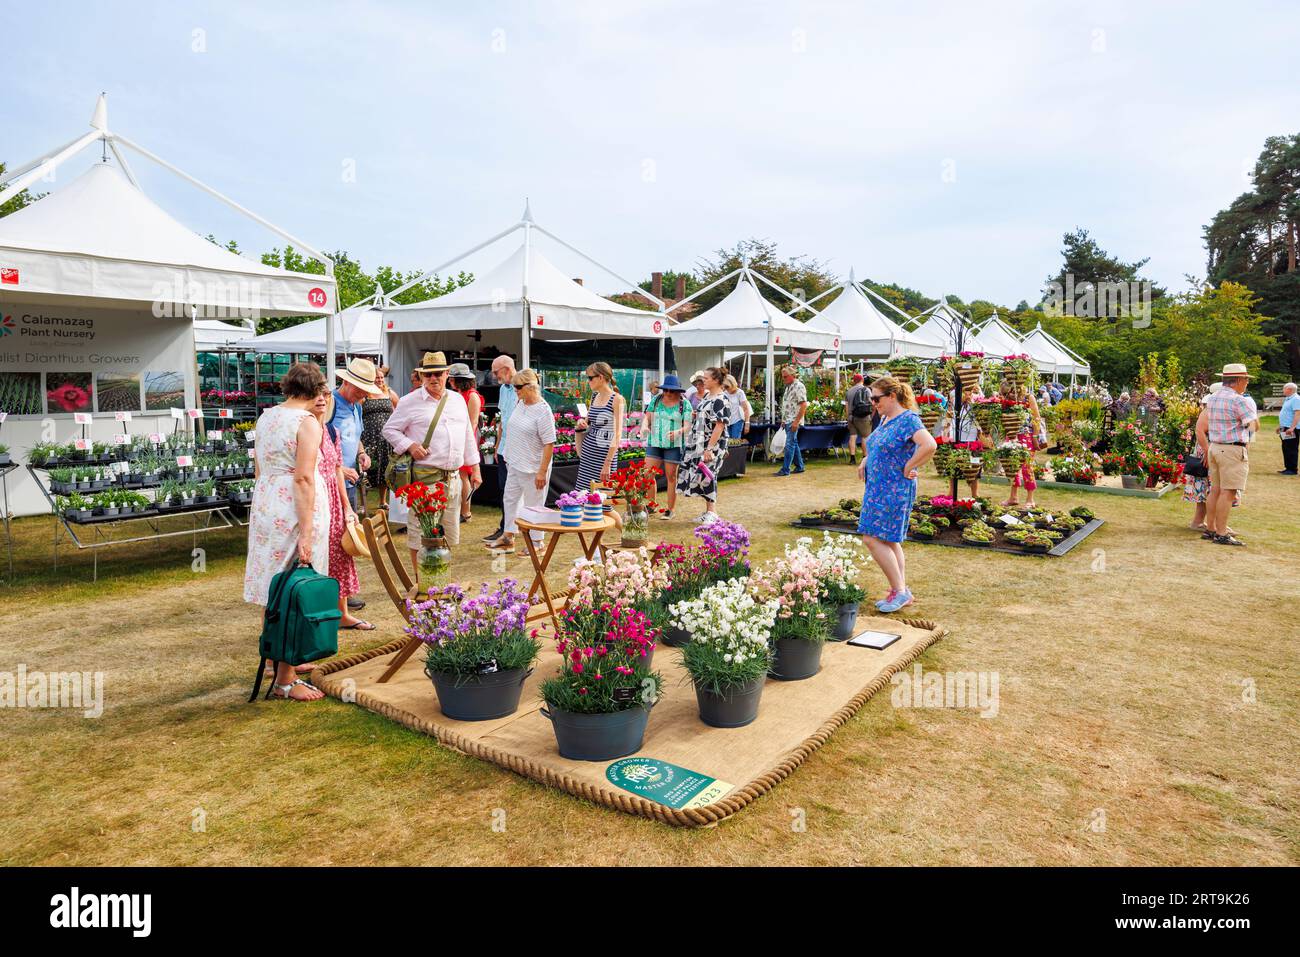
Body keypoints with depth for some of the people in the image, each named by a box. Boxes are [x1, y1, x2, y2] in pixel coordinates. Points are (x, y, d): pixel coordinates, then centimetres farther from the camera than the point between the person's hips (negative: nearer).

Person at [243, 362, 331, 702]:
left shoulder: (266, 417, 11)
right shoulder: (307, 423, -13)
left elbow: (258, 469, 17)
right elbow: (304, 479, -19)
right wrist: (306, 534, -20)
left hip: (265, 506, 8)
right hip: (295, 510, -8)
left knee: (275, 592, 16)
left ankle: (282, 660, 29)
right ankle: (285, 680, 6)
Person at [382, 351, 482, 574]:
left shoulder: (458, 400, 13)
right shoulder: (410, 402, -1)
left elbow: (468, 436, 18)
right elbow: (389, 429, 4)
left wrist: (475, 469, 16)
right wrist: (409, 445, -13)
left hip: (452, 478, 5)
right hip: (423, 477, -5)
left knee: (449, 532, 12)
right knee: (420, 531, -3)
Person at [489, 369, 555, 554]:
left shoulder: (543, 411, -20)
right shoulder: (520, 404, 5)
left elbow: (549, 443, -21)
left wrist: (542, 471, -22)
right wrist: (509, 454, 18)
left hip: (533, 468, -9)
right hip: (516, 464, 9)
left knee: (533, 505, 3)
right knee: (510, 499, 18)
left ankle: (536, 543, 19)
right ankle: (508, 538, 32)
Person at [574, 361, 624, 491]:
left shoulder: (616, 399, -11)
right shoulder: (594, 396, 10)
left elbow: (617, 434, -16)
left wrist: (607, 463, -21)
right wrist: (581, 423, 0)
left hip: (604, 454, -7)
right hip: (588, 451, 7)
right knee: (582, 491, 7)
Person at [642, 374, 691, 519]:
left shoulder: (684, 404, -3)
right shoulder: (656, 400, 6)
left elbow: (687, 426, -7)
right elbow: (647, 417, 7)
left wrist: (678, 432, -27)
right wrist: (644, 426, -15)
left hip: (674, 445, -3)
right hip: (654, 442, 3)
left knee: (671, 477, 3)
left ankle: (670, 510, 13)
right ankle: (651, 505, 13)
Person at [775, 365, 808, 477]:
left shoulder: (799, 386, -13)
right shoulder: (788, 387, 15)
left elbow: (804, 405, -18)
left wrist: (796, 421, -21)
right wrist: (783, 420, 18)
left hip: (793, 421, -9)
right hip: (787, 421, 9)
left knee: (790, 444, -9)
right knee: (794, 443, 14)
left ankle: (785, 469, -8)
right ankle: (799, 466, 23)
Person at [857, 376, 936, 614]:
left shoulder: (908, 419, -16)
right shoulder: (885, 419, 12)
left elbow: (929, 445, -31)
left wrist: (907, 469, -21)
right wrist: (866, 460, 10)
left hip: (895, 490, -10)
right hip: (878, 488, 10)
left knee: (873, 538, -11)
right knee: (890, 541, 13)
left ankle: (900, 590, -1)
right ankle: (900, 592, 21)